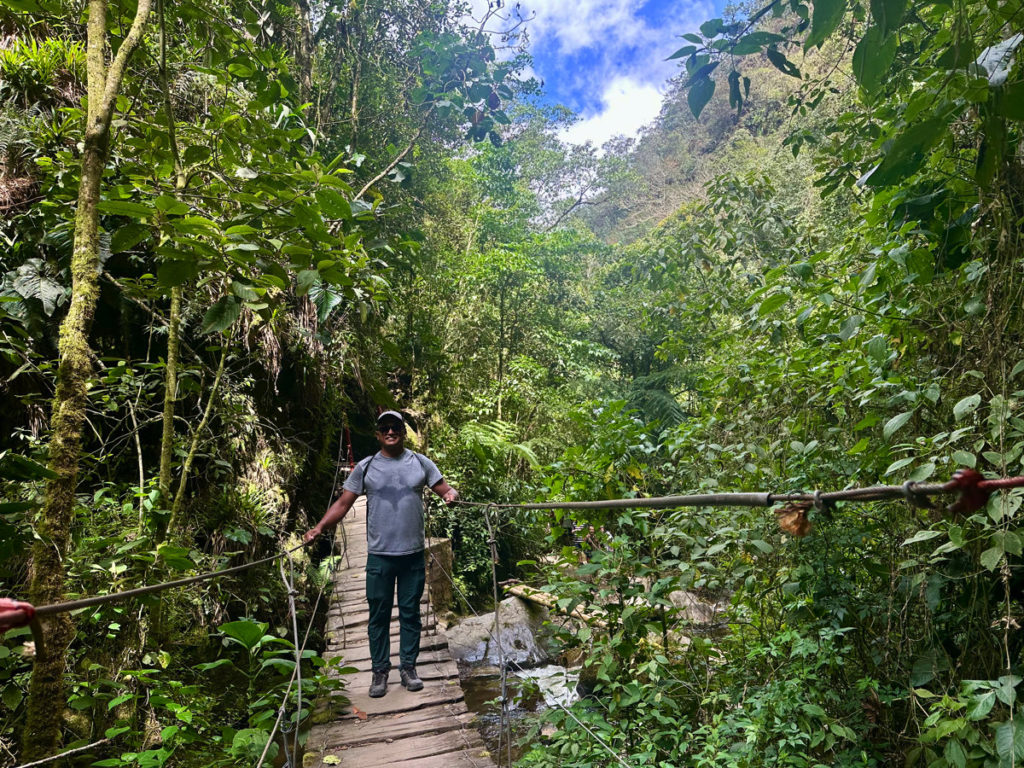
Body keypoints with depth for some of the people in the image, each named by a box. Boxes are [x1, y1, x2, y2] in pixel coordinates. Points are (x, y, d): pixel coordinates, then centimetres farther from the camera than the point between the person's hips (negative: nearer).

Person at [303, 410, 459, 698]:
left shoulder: (421, 463, 3)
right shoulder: (365, 467, 2)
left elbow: (444, 489, 1)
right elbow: (342, 503, 1)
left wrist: (450, 494, -23)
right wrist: (320, 527, -13)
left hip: (413, 555, 1)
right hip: (379, 555, 0)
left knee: (410, 613, 11)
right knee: (379, 615, 8)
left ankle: (408, 667, 24)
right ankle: (380, 670, 22)